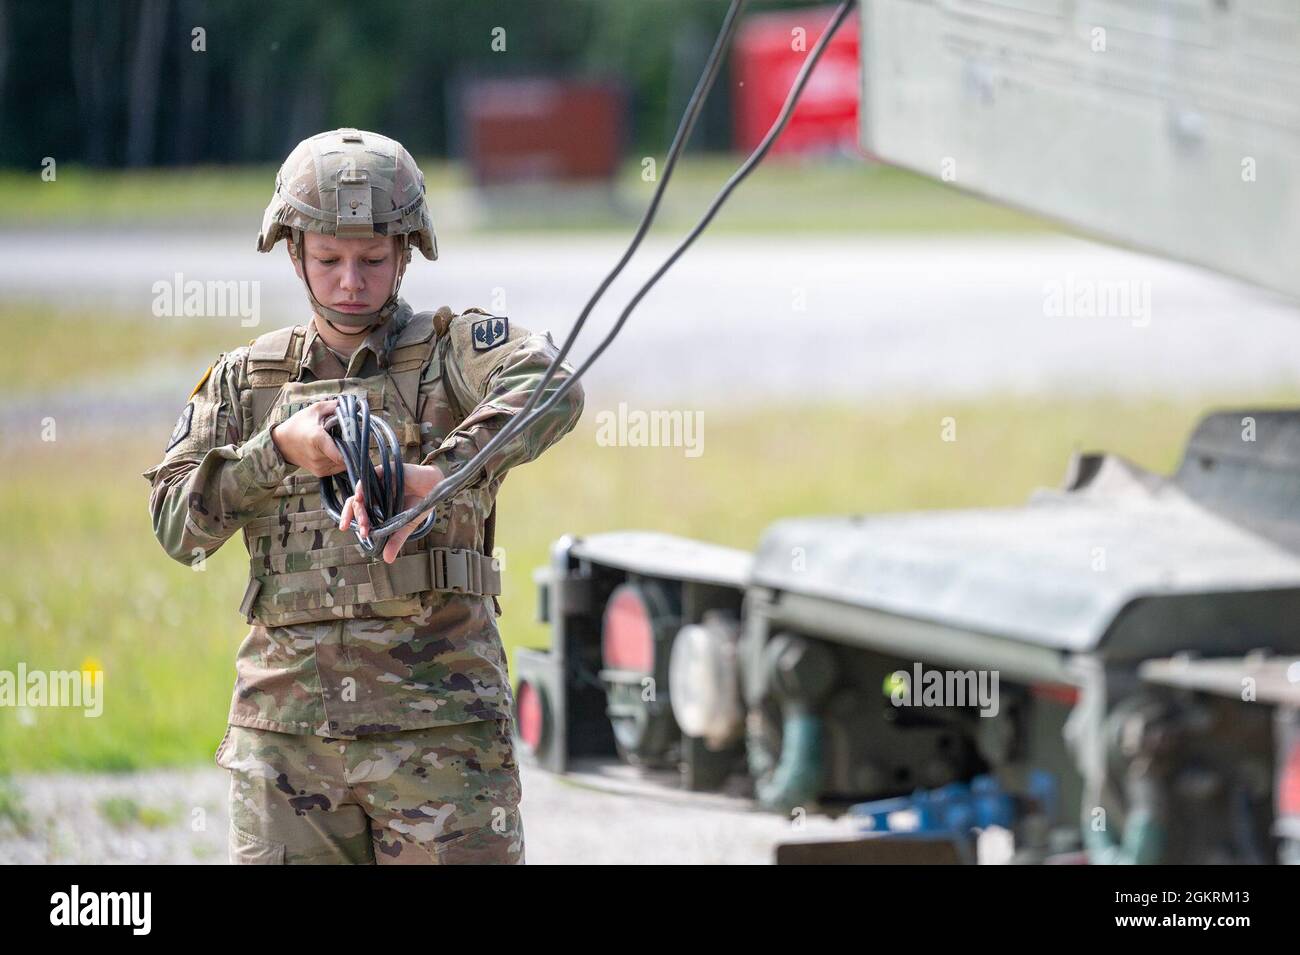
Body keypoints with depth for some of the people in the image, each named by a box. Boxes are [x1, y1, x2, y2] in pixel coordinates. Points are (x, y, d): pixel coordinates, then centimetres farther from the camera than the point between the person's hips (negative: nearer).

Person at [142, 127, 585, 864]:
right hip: (288, 723, 3)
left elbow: (552, 390, -19)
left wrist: (436, 475, -34)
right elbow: (177, 523, 5)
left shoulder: (455, 348, 4)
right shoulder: (246, 380, 15)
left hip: (441, 720, -3)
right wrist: (278, 450, -11)